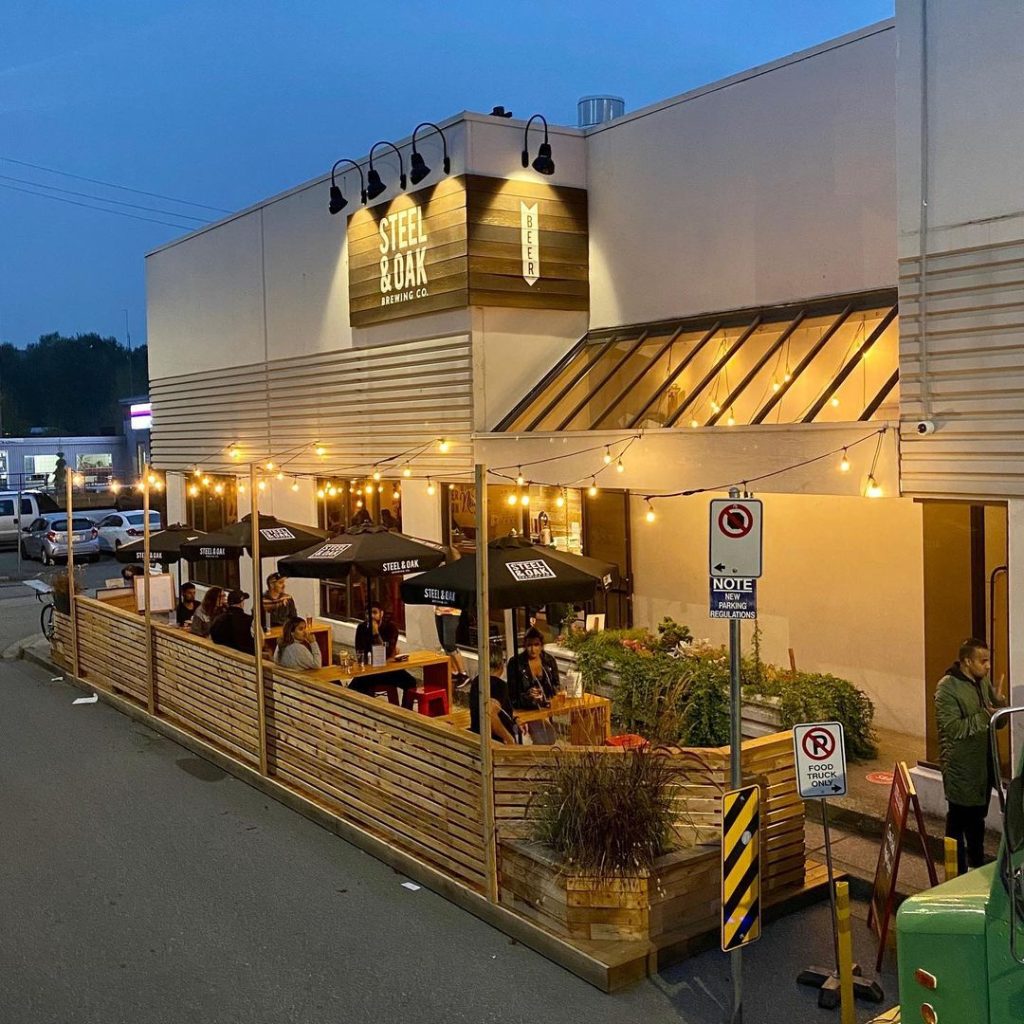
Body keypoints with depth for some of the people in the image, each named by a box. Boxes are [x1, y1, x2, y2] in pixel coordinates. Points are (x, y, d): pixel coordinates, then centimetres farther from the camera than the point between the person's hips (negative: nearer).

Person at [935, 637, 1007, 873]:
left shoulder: (983, 682, 5)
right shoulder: (948, 687, -19)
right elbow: (952, 728, -26)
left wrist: (1000, 704, -10)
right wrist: (984, 716, -27)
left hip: (983, 763, 8)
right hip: (961, 767, -8)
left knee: (977, 817, 22)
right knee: (958, 820, 4)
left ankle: (977, 864, 38)